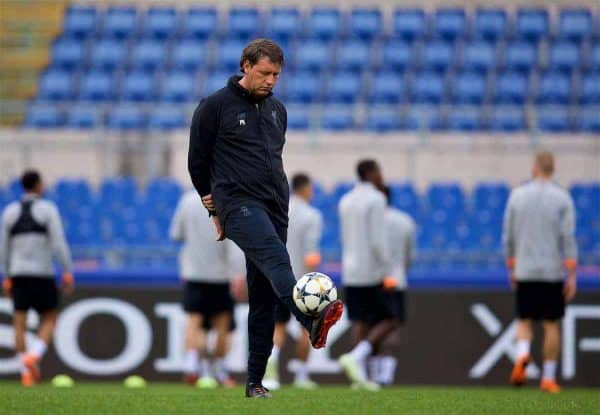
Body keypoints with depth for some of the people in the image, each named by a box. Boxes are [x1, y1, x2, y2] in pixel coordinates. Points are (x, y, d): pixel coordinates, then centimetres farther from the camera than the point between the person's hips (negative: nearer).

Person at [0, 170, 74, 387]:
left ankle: (26, 373, 0)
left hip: (18, 274, 3)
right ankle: (34, 357, -15)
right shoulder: (48, 209, -5)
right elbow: (59, 243, -12)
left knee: (20, 323, 6)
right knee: (49, 320, 9)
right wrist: (68, 273, -8)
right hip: (42, 273, -3)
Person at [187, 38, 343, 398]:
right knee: (275, 257, -32)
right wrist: (215, 209, 12)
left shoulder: (278, 111, 19)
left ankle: (255, 380, 9)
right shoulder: (216, 107, 1)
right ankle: (313, 322, -56)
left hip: (275, 208, 7)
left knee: (264, 296, 4)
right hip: (239, 206, -7)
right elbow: (198, 160, 7)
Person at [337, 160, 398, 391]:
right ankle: (356, 357, -18)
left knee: (360, 322, 7)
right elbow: (378, 239, -17)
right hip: (371, 270, -7)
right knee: (388, 321, -2)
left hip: (349, 270, 7)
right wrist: (386, 268, -11)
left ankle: (359, 376, 2)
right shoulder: (375, 200, -10)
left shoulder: (345, 201, 13)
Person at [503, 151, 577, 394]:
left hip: (524, 272, 1)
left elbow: (508, 236, 6)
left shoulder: (517, 195, 3)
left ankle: (522, 353, -19)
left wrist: (511, 268, 17)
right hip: (553, 272, -1)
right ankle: (549, 378, 8)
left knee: (524, 320, 10)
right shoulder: (562, 198, -3)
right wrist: (572, 275, -5)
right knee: (551, 324, 8)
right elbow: (568, 238, -7)